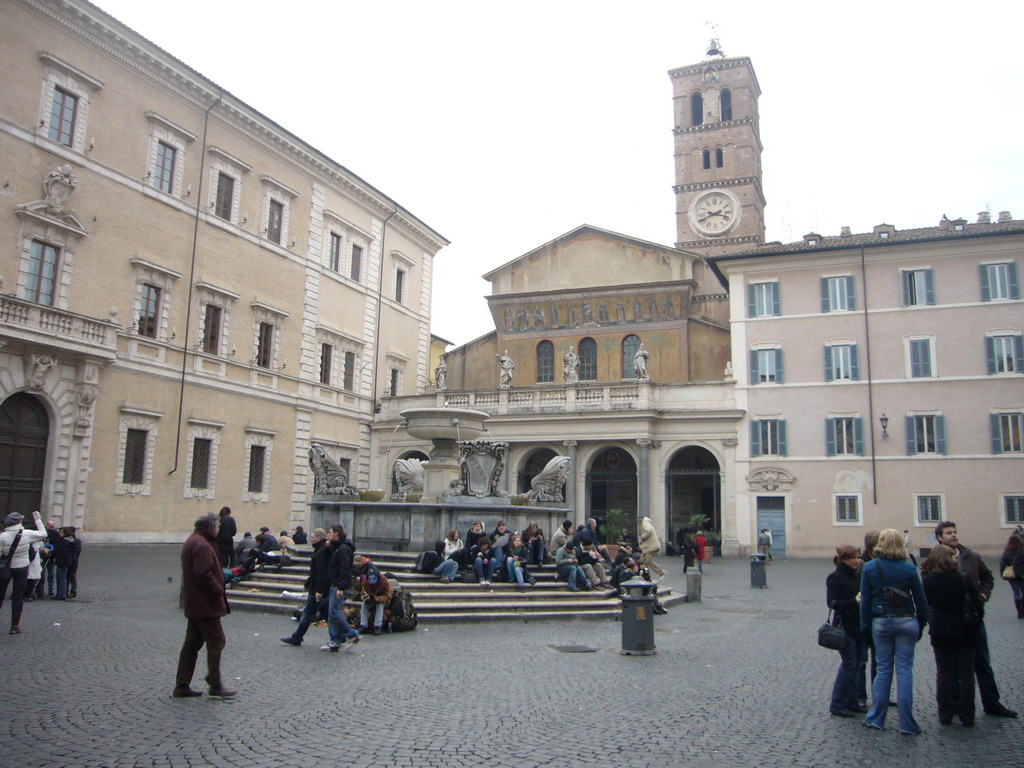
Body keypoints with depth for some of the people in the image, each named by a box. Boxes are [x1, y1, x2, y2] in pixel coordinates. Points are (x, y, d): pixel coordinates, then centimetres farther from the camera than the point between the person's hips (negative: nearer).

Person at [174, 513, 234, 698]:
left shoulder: (191, 542, 15)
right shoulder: (202, 545, -19)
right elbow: (204, 575, -26)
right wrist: (219, 590, -14)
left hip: (193, 604, 11)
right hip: (205, 605, -11)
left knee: (192, 643, 14)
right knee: (216, 641, -2)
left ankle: (182, 685, 18)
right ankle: (215, 685, 3)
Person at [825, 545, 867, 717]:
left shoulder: (857, 576, 9)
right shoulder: (835, 578, -11)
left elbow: (865, 595, 17)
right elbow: (832, 603, -16)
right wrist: (854, 601, -27)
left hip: (859, 626, 7)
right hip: (845, 627, -7)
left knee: (858, 663, 11)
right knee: (849, 664, -5)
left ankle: (851, 701, 24)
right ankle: (837, 705, 5)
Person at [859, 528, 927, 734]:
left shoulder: (870, 568, -4)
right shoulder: (909, 569, -6)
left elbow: (865, 599, -3)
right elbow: (920, 600, -1)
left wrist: (865, 626, 4)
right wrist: (921, 625, 10)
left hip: (880, 622, 1)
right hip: (906, 622, -1)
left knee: (883, 669, 11)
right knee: (904, 670, 3)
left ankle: (875, 718, 15)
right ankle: (907, 724, 7)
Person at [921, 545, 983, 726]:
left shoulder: (928, 581, -8)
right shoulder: (964, 579, -12)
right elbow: (977, 604, -5)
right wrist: (977, 621, 8)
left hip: (939, 632, 1)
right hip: (964, 631, -1)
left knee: (943, 672, 10)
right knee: (966, 673, 9)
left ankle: (945, 714, 13)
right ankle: (967, 715, 13)